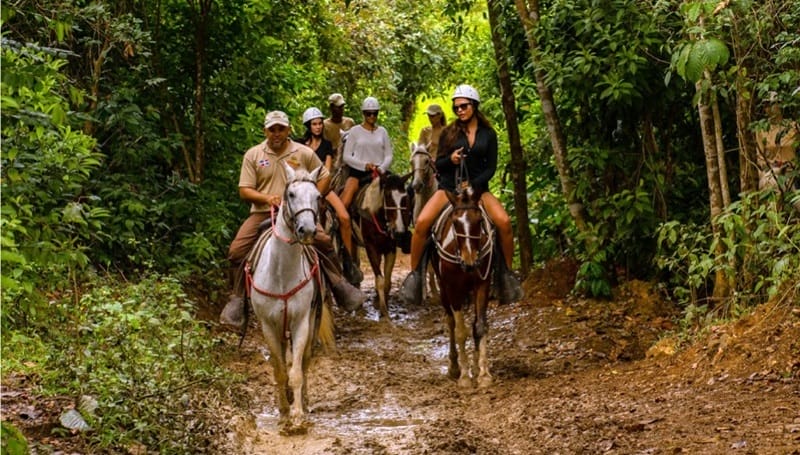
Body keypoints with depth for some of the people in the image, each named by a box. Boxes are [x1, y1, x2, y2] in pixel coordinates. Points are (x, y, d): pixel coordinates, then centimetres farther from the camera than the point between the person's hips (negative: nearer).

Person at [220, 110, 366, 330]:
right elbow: (244, 191, 3)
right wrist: (266, 198, -16)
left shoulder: (304, 153, 6)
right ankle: (236, 299, -7)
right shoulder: (253, 154, 5)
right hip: (263, 213, 0)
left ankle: (339, 287, 1)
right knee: (237, 250, -19)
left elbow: (324, 177, 14)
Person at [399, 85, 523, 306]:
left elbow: (491, 168, 1)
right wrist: (451, 159, -16)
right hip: (449, 187, 0)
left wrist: (473, 185, -14)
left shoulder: (488, 135, 5)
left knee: (504, 222, -26)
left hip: (478, 188, 0)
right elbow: (438, 164, 7)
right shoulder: (449, 133, 6)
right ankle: (415, 273, -9)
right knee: (422, 222, -25)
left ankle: (506, 273, -8)